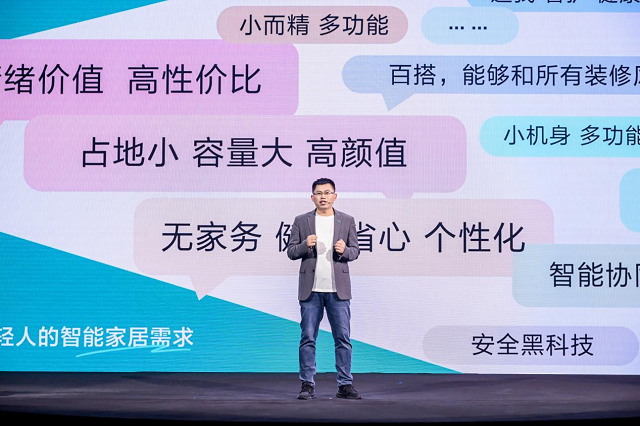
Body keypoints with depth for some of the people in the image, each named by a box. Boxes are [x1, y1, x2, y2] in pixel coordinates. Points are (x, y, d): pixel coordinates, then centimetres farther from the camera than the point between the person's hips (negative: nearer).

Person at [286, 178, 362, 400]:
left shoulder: (347, 221, 8)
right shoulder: (301, 221, 6)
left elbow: (355, 252, 7)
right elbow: (291, 251, 4)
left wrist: (344, 250, -15)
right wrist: (305, 245, -16)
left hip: (338, 289, 1)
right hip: (311, 289, 0)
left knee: (343, 338, 1)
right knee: (308, 338, 1)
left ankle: (345, 385, 8)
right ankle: (308, 384, 7)